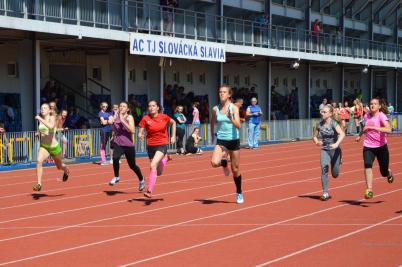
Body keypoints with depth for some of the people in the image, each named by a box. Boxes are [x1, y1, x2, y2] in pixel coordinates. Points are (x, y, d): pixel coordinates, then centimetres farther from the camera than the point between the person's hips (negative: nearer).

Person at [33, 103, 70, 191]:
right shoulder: (41, 119, 2)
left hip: (54, 147, -3)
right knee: (39, 161, -28)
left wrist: (40, 119, -35)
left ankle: (66, 171, 57)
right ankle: (39, 184, -25)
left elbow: (51, 126, -40)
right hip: (43, 147, 3)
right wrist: (39, 133, 9)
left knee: (59, 166, 19)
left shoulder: (52, 118, -14)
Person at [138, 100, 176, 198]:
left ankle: (150, 190, -23)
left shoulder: (164, 117, -6)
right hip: (150, 146, 3)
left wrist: (173, 136, 8)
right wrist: (140, 135, -30)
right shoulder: (145, 119, -8)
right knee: (158, 173, 16)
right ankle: (165, 158, 53)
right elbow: (140, 132, -7)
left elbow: (173, 123, 13)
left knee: (153, 165, -26)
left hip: (162, 145, -3)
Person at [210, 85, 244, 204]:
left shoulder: (234, 108, -9)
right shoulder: (215, 109, -2)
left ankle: (239, 193, 28)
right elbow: (212, 123, 18)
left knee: (235, 169, 7)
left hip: (233, 140, -1)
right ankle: (224, 163, 13)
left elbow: (238, 126, -20)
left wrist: (231, 118, -36)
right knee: (214, 163, -25)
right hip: (221, 140, 1)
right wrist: (212, 135, 19)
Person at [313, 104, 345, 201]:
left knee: (335, 174, 5)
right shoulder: (320, 125, 0)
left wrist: (337, 144, -43)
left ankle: (338, 162, 43)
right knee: (324, 168, -20)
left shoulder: (333, 123, -14)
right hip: (325, 150, 3)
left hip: (335, 150, -3)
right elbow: (315, 136, 11)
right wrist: (316, 141, -12)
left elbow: (342, 134, -27)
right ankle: (325, 193, -17)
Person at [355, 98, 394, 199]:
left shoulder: (382, 116, -14)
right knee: (367, 165, -25)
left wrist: (372, 127, -36)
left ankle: (389, 173, 46)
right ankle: (369, 190, -27)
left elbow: (388, 130, -32)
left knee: (384, 173, 7)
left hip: (381, 146, -3)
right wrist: (360, 135, 21)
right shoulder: (367, 116, 3)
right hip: (368, 146, 3)